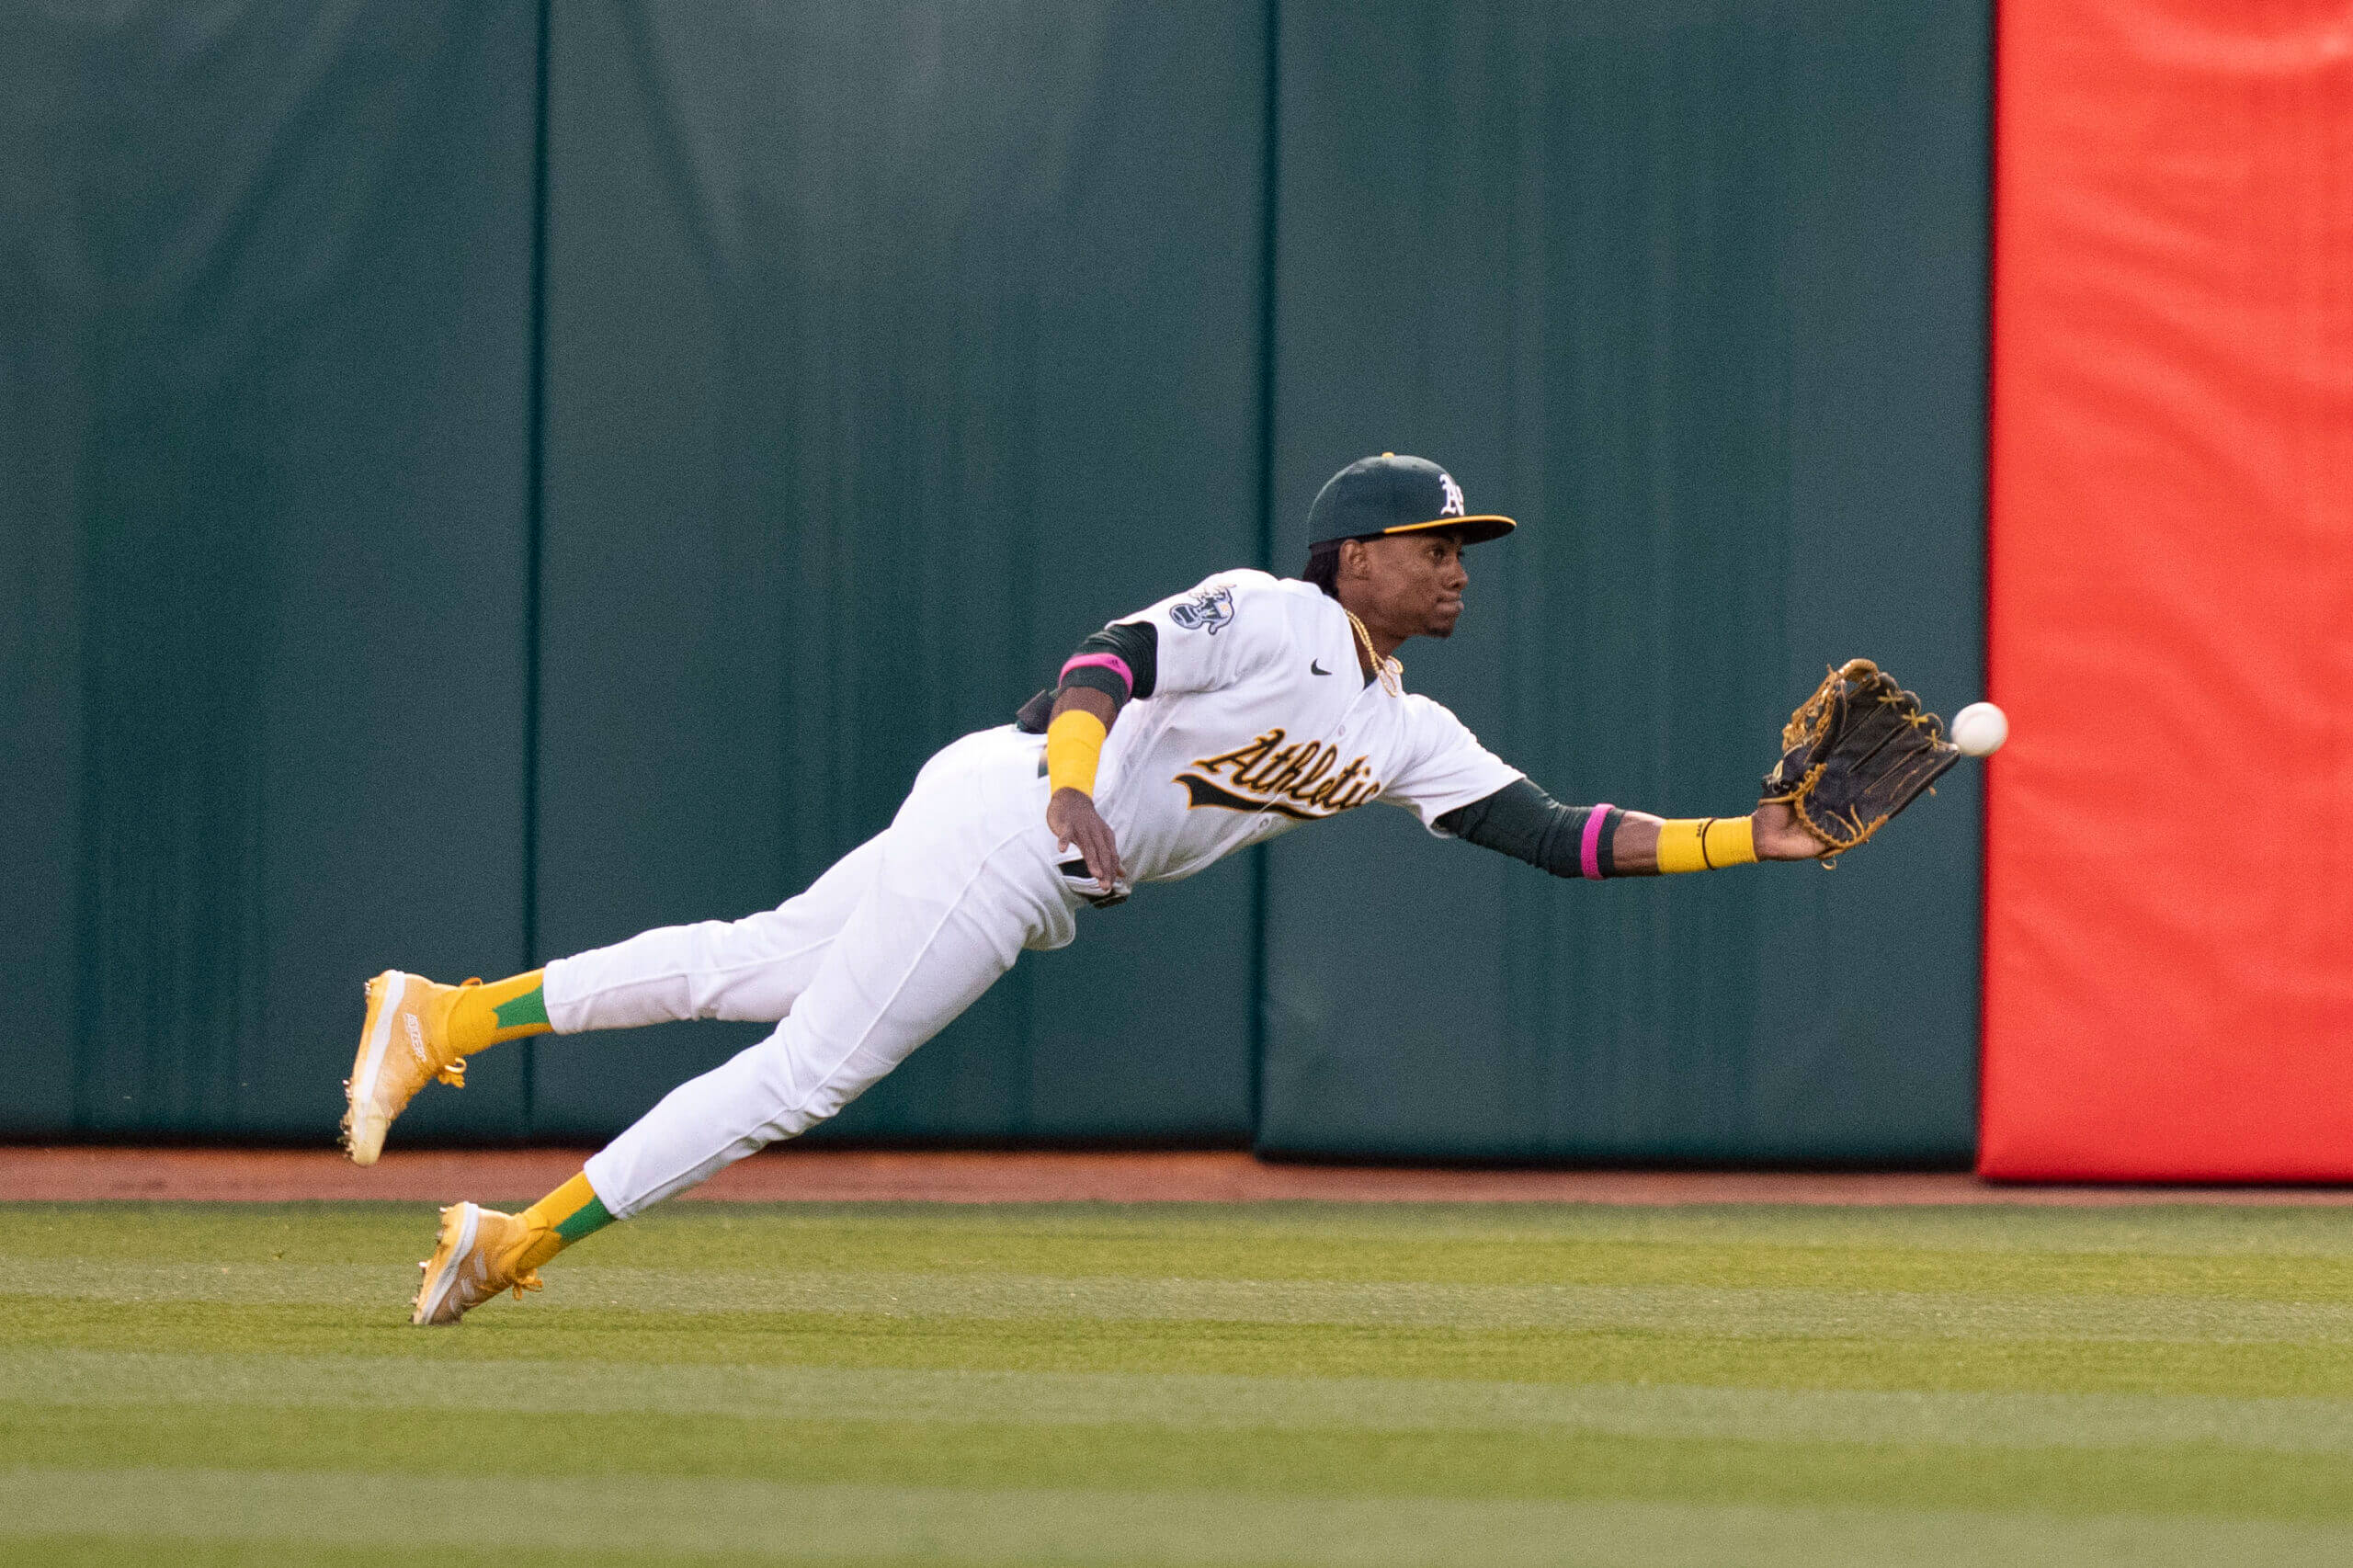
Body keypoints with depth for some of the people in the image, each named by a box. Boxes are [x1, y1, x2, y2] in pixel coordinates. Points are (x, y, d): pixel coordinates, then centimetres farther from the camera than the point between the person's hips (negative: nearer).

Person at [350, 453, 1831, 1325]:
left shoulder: (1409, 737, 11)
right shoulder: (1265, 618, -13)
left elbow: (1555, 833, 7)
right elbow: (1105, 661, -26)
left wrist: (1743, 842, -3)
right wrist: (1074, 788, -45)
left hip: (1042, 893, 8)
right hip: (1001, 812, -8)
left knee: (749, 971, 11)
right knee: (798, 1074, -6)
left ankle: (447, 1015, 15)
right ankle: (520, 1242, 0)